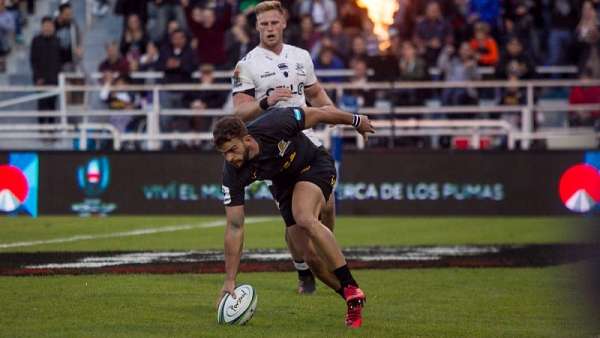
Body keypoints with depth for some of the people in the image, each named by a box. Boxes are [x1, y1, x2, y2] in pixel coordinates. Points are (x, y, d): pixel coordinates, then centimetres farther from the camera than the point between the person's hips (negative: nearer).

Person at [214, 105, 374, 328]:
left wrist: (356, 121, -1)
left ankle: (351, 289, -27)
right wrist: (229, 280, -20)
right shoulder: (233, 174, -25)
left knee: (304, 219, -31)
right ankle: (353, 301, 10)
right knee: (308, 249, -8)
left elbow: (319, 114, -17)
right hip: (284, 182, 4)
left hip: (315, 165, -4)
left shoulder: (274, 125, -35)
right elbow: (234, 227, -19)